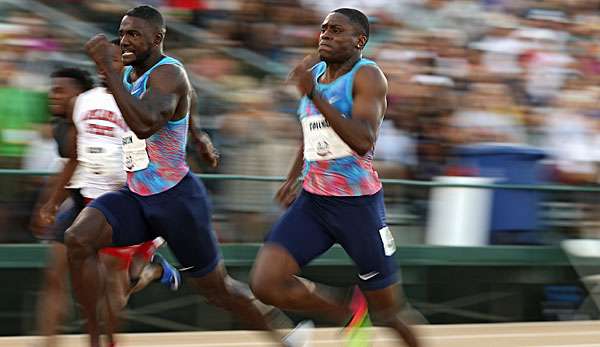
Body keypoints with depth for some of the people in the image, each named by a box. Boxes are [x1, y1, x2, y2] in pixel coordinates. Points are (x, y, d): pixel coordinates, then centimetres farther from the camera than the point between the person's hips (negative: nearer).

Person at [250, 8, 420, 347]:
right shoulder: (312, 70, 9)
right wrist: (294, 178, 22)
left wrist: (314, 94, -30)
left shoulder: (367, 76, -13)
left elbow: (364, 141, -28)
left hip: (358, 204, -6)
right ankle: (349, 310, 9)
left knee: (387, 311, 2)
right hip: (312, 201, 6)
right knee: (266, 284, -13)